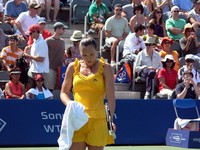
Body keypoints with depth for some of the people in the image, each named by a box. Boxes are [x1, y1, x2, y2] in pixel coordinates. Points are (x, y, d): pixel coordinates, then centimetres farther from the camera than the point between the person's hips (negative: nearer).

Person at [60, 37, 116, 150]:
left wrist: (111, 118, -16)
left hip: (98, 120, -2)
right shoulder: (73, 67, 11)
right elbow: (64, 93, 16)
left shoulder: (105, 68, 3)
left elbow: (110, 96, -4)